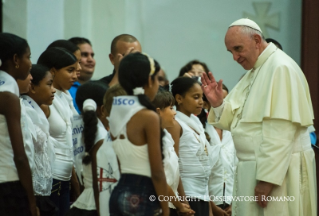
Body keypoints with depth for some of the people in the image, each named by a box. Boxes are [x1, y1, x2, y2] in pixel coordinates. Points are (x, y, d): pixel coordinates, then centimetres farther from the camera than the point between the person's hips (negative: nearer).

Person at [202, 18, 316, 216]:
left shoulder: (281, 68, -14)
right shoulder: (255, 71, 15)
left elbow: (281, 130, -21)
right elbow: (237, 120, 18)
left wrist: (267, 178, -24)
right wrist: (218, 103, -1)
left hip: (278, 171, -9)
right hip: (252, 169, 9)